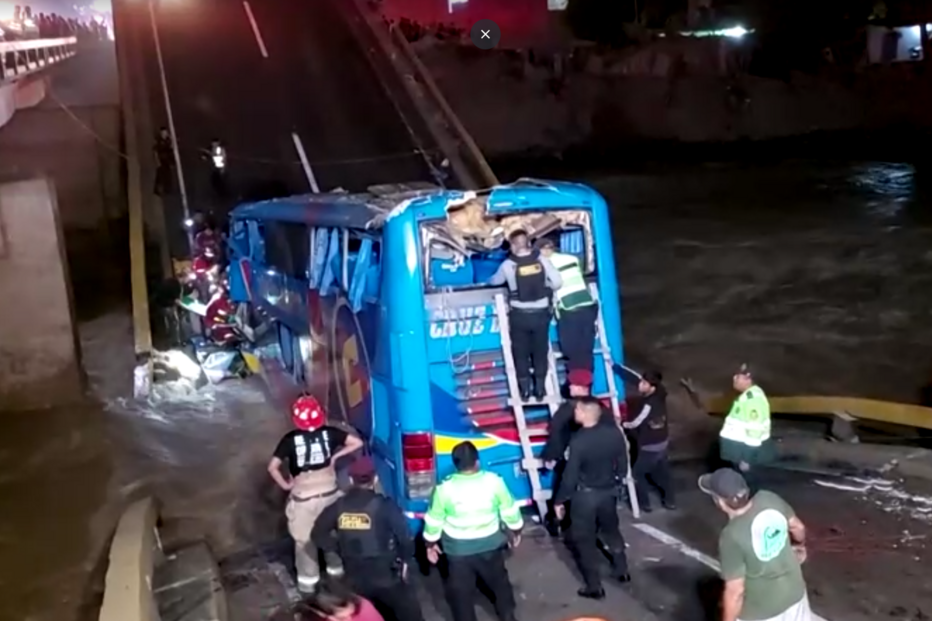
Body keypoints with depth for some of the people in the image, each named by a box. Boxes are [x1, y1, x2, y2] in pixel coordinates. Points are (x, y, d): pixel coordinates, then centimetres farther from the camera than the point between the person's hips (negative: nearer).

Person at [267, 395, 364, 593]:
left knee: (304, 539, 15)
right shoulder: (329, 433, -10)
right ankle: (337, 568, 42)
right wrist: (335, 456, -4)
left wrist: (285, 485, -3)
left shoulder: (291, 439, -16)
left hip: (303, 498, -2)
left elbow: (272, 467, -17)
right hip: (330, 493, 3)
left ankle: (308, 580, 26)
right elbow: (357, 442, -11)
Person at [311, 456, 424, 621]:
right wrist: (405, 560, 5)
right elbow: (404, 536, -13)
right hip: (385, 575, -4)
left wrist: (340, 551, 9)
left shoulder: (339, 507, -3)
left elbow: (318, 535, 3)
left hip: (355, 578, 4)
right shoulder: (384, 505, -14)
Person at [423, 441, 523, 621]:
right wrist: (516, 532, 14)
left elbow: (434, 521, -8)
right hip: (490, 546, 2)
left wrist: (431, 545, 8)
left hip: (458, 550, -2)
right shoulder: (494, 481, -16)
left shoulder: (444, 488, -18)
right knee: (499, 582, 26)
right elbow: (510, 511, -4)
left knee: (461, 591, 16)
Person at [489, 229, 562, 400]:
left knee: (521, 352, 12)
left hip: (519, 314, -1)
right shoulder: (542, 260, -6)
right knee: (540, 351, 14)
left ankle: (525, 389, 12)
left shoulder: (508, 265, -8)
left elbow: (495, 281, 11)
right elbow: (558, 282, -9)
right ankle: (540, 388, 17)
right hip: (541, 313, 1)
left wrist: (488, 280, 35)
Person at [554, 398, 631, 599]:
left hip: (585, 495, -5)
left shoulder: (578, 441, -26)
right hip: (609, 491, 6)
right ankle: (623, 571, 42)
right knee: (611, 531, 27)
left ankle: (594, 587, 18)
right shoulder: (615, 433, -11)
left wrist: (559, 500, -7)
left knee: (584, 540, 10)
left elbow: (570, 476, -20)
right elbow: (623, 466, 1)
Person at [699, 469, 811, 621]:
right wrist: (800, 545, 27)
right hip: (794, 593, 6)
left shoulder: (732, 536, -33)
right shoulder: (769, 499, -16)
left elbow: (735, 591, -26)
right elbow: (798, 527, 4)